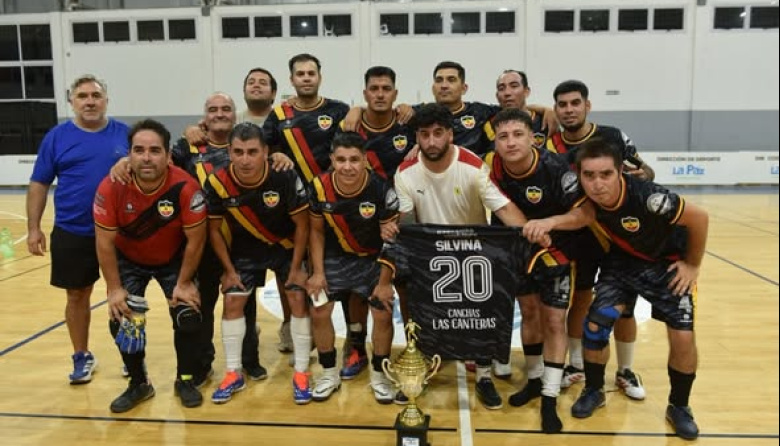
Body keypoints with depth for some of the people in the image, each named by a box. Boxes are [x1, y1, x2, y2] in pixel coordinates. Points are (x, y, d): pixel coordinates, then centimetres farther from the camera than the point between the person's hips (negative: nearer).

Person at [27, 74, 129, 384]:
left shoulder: (125, 134, 1)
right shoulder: (57, 137, 1)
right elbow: (39, 184, 3)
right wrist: (33, 228, -1)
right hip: (72, 233, 0)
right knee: (77, 295, 11)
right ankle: (82, 357, 29)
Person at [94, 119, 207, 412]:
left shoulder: (186, 187, -32)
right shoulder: (111, 188, -28)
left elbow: (195, 239, -19)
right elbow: (105, 242, -16)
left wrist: (184, 283, -13)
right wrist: (114, 288, -13)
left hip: (174, 260, -1)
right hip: (129, 261, 1)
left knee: (188, 315, -8)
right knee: (122, 319, -4)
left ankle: (186, 381, 16)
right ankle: (139, 384, 18)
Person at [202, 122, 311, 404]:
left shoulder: (285, 177, -30)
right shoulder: (217, 183, -24)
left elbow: (302, 225, -17)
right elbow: (214, 230, -8)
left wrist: (296, 268, -14)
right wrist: (229, 270, -5)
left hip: (286, 246, -1)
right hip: (245, 250, 2)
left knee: (298, 298, -9)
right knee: (233, 301, -2)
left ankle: (301, 373, 4)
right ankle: (234, 374, 13)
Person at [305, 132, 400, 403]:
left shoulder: (380, 189, -27)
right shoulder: (319, 187, -19)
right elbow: (316, 230, -4)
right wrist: (318, 272, -6)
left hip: (374, 258, -2)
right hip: (336, 256, 2)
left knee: (383, 314, -8)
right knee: (319, 311, -1)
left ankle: (379, 374, 17)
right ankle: (329, 374, 20)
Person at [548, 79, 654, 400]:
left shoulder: (613, 137, -9)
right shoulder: (552, 147, -6)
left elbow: (647, 171, 0)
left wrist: (641, 175, -22)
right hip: (580, 234, 1)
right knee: (580, 299, 9)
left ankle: (626, 371, 23)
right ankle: (576, 365, 27)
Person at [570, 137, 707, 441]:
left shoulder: (647, 197, -37)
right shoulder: (584, 196, -25)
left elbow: (699, 218, -22)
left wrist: (692, 265, -11)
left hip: (666, 262, -3)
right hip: (622, 261, 3)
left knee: (683, 337, -11)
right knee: (595, 325, -10)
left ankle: (679, 407, 16)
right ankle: (593, 391, 16)